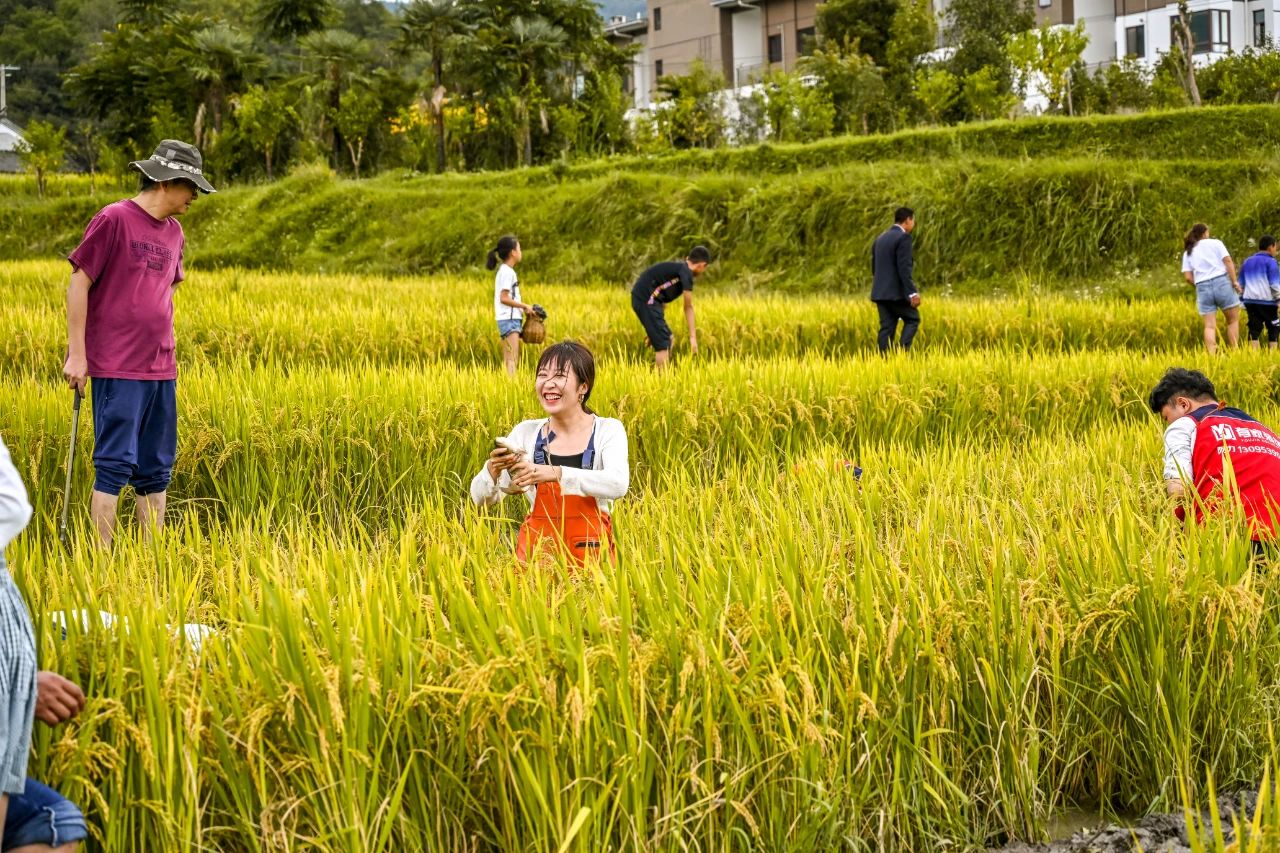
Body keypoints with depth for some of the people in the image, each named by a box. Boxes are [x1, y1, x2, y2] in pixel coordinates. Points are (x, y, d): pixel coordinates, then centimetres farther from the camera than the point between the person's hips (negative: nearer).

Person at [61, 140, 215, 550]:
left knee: (157, 469, 8)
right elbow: (79, 285, -7)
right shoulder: (114, 219, -8)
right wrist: (76, 354, -9)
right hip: (117, 369, -7)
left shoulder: (173, 232, 13)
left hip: (161, 370, 7)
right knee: (115, 465, -7)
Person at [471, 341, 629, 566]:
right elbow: (481, 499, 4)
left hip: (591, 549, -2)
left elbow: (618, 484, -18)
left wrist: (556, 473, -28)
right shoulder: (526, 433, 6)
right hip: (537, 545, 2)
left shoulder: (608, 430, 1)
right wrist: (492, 469, -17)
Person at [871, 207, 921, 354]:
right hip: (897, 292, -7)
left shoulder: (880, 238, 17)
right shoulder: (903, 237, -10)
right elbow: (904, 268, -19)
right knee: (912, 320, 6)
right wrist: (912, 293, -20)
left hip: (880, 292, 7)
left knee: (887, 327, 6)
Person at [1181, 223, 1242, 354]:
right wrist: (1234, 282, -6)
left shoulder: (1188, 252, 16)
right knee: (1233, 320, 8)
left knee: (1210, 326, 0)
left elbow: (1188, 277, 7)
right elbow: (1228, 262, -4)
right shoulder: (1215, 243, 7)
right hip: (1222, 282, -3)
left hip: (1202, 288, 3)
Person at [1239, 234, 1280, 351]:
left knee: (1254, 329, 2)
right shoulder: (1270, 262, -3)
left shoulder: (1247, 262, 17)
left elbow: (1241, 284, 20)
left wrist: (1243, 304, 25)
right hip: (1266, 301, -5)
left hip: (1250, 301, 5)